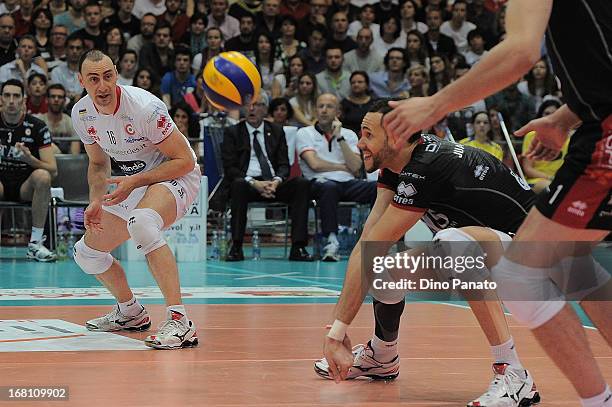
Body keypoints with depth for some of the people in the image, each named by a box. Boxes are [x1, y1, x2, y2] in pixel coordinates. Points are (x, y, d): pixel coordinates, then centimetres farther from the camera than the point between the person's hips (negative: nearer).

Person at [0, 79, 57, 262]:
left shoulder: (37, 127, -5)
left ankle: (35, 243, -29)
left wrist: (30, 159, -29)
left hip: (26, 187, 0)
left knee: (42, 176, -34)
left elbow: (53, 170, -9)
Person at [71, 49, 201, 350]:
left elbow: (185, 160, -21)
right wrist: (96, 201, -6)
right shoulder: (81, 114, -5)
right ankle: (130, 313, 37)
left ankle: (179, 321, -42)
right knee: (87, 253, 12)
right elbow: (98, 163, 13)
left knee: (141, 223, -40)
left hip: (176, 177, -8)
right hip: (133, 184, 8)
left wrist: (135, 181, -27)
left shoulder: (144, 107, -26)